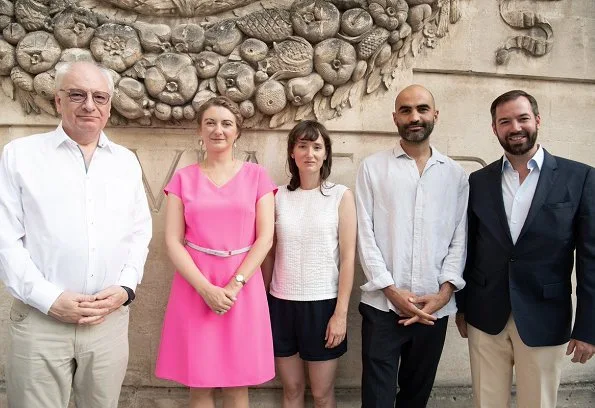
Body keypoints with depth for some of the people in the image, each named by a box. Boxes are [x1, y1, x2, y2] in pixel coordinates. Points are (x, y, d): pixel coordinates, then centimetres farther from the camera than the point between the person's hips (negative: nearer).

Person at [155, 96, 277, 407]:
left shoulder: (256, 175, 5)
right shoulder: (183, 178, 6)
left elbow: (265, 237, -1)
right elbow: (172, 241, -1)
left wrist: (234, 285, -12)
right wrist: (205, 288, -13)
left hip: (243, 287, 0)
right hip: (195, 286, 0)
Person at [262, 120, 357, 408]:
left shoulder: (341, 195, -4)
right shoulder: (278, 196, 3)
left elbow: (348, 258, -6)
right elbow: (269, 254, 8)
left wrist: (341, 313, -9)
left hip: (322, 304, -2)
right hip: (281, 303, 2)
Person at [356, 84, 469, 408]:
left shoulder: (455, 174, 8)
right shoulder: (372, 167, 1)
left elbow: (460, 238, 5)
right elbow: (365, 234, -4)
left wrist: (445, 291, -7)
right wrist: (391, 290, -11)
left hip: (435, 307, 3)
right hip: (383, 304, -2)